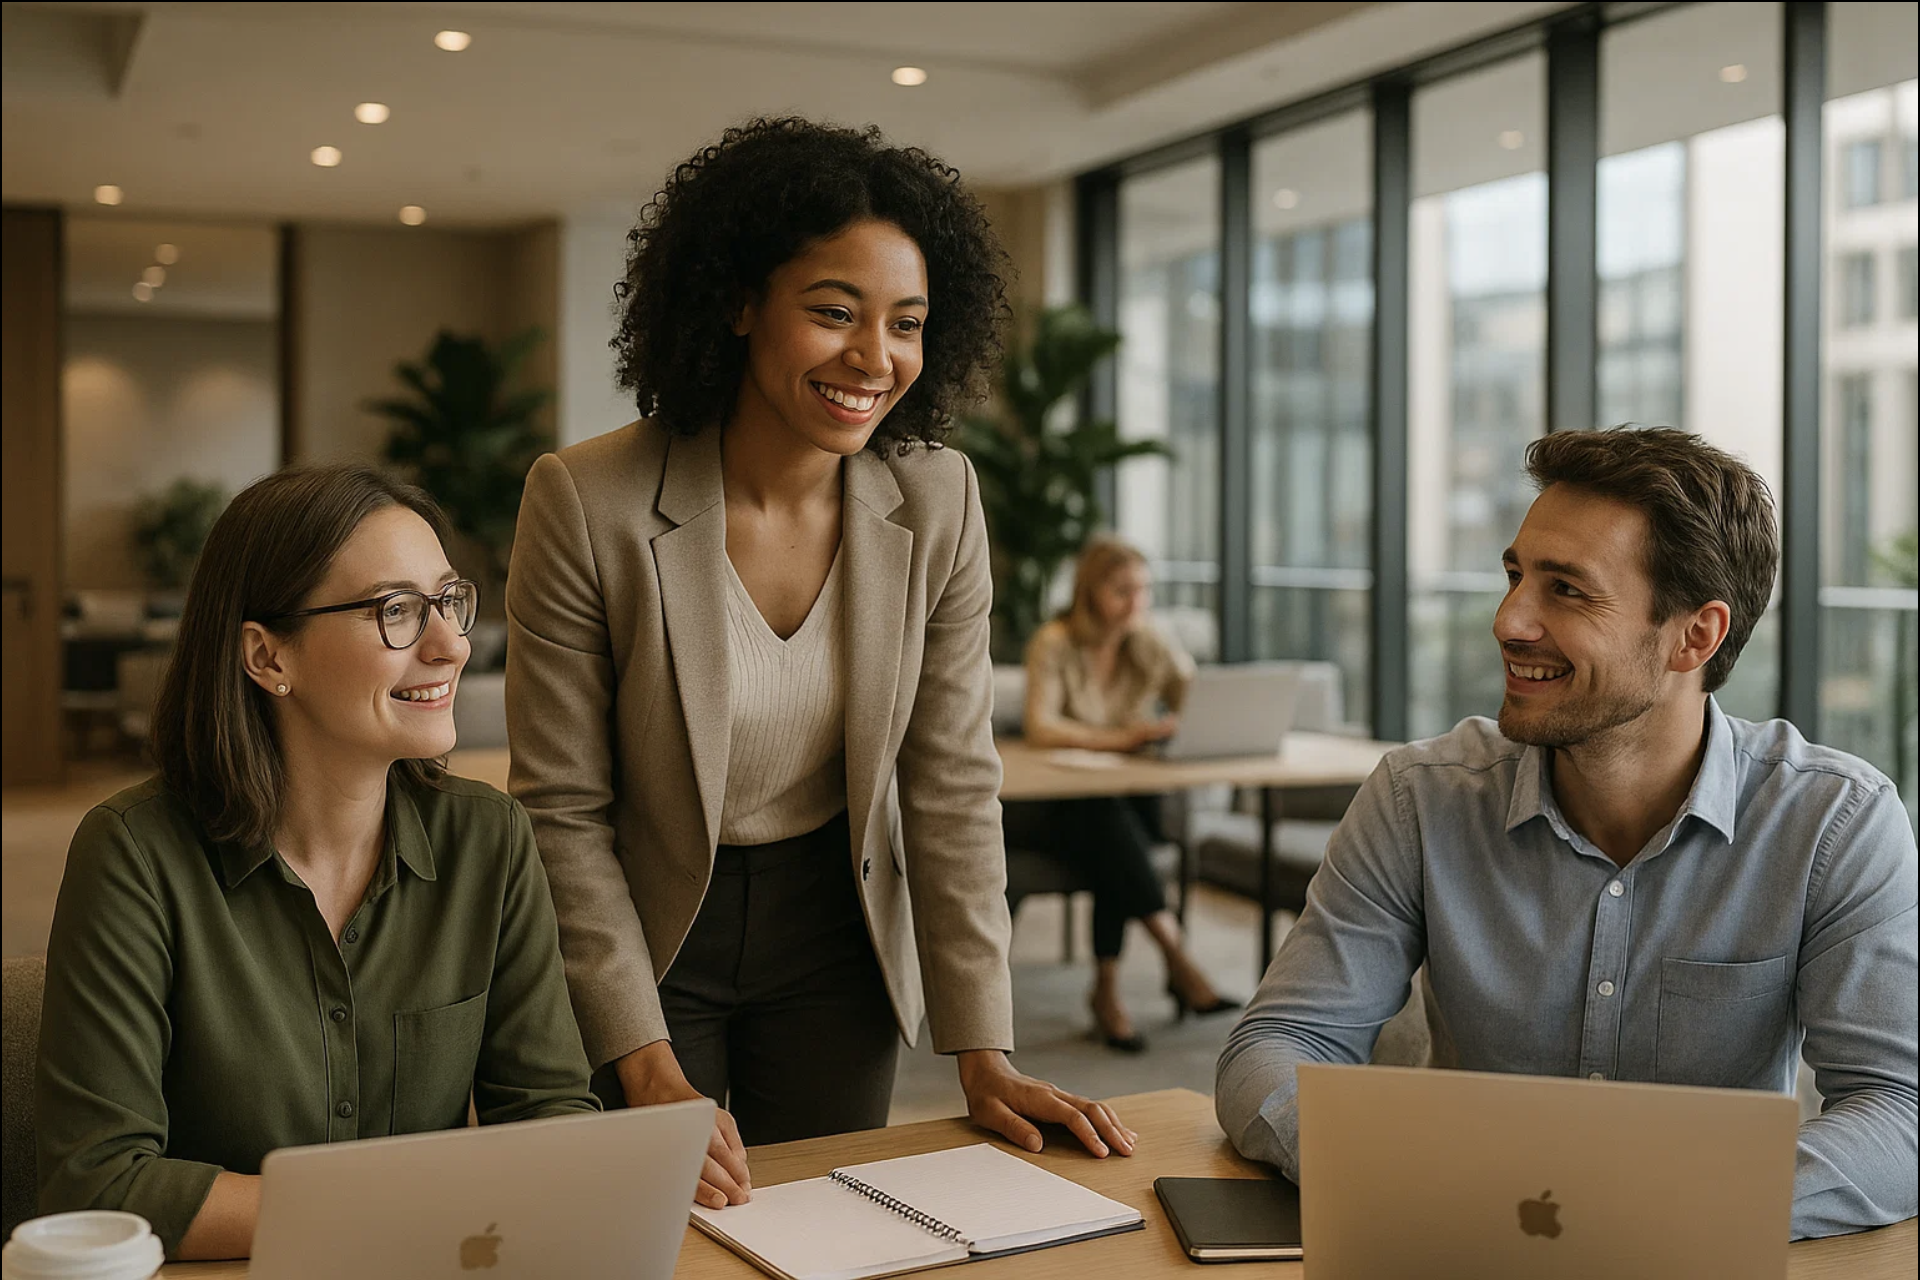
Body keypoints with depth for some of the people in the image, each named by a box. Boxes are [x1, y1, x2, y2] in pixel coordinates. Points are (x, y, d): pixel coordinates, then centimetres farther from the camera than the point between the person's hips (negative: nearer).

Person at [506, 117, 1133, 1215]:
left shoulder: (939, 504, -12)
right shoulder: (585, 504, -21)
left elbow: (952, 785, -7)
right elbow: (564, 811, -15)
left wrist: (984, 1055, -9)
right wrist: (649, 1069, -18)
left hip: (835, 938, 3)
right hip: (646, 935, -2)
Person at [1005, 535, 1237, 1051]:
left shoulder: (1153, 644, 3)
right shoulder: (1055, 644, -10)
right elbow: (1039, 727, -23)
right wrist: (1117, 737, -36)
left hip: (1127, 801, 3)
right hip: (1051, 808, -3)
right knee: (1105, 814, -37)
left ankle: (1107, 989, -24)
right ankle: (1178, 959, -38)